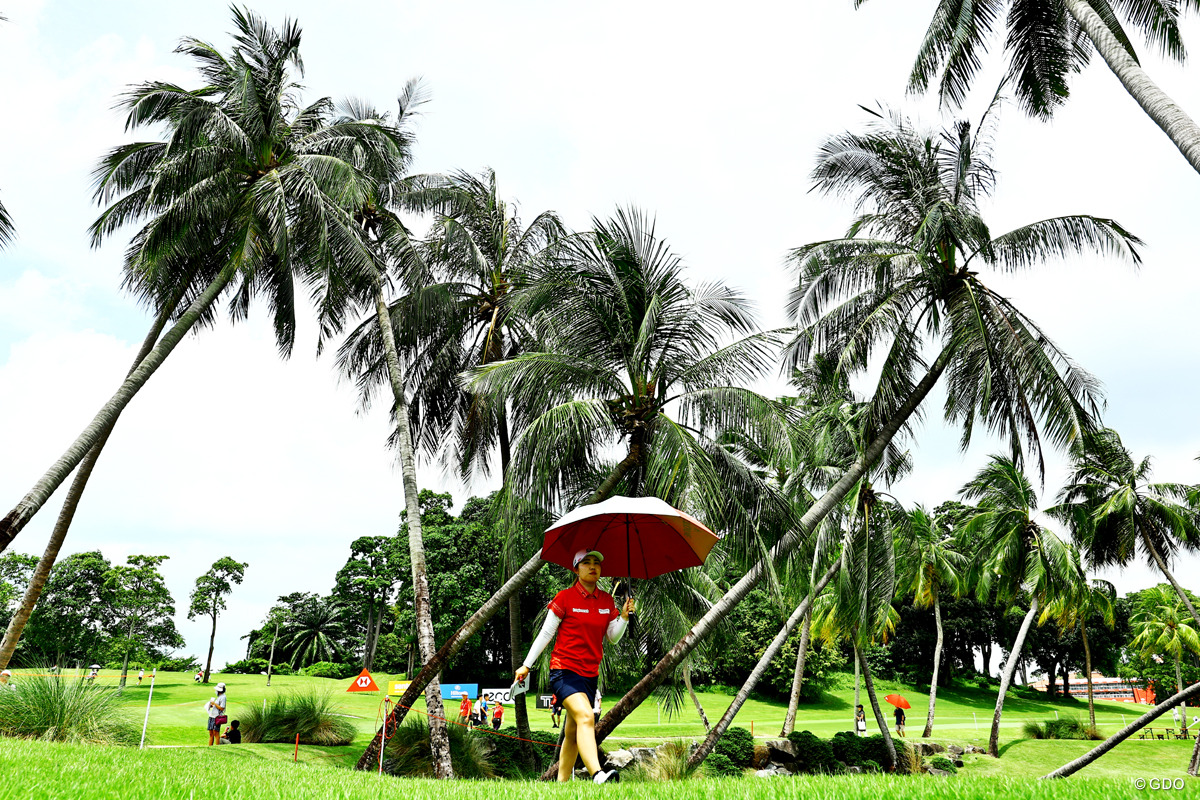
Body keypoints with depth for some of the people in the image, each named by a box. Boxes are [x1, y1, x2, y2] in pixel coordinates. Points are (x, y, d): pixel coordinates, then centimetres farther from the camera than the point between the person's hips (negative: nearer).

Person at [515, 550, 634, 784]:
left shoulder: (607, 601, 9)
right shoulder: (565, 598, -6)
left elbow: (613, 638, 12)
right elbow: (546, 633, -1)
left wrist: (624, 616, -5)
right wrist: (526, 665, 1)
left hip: (590, 674, 6)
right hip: (564, 670, -6)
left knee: (572, 733, 12)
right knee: (585, 717, -26)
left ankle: (562, 782, 23)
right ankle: (597, 774, -38)